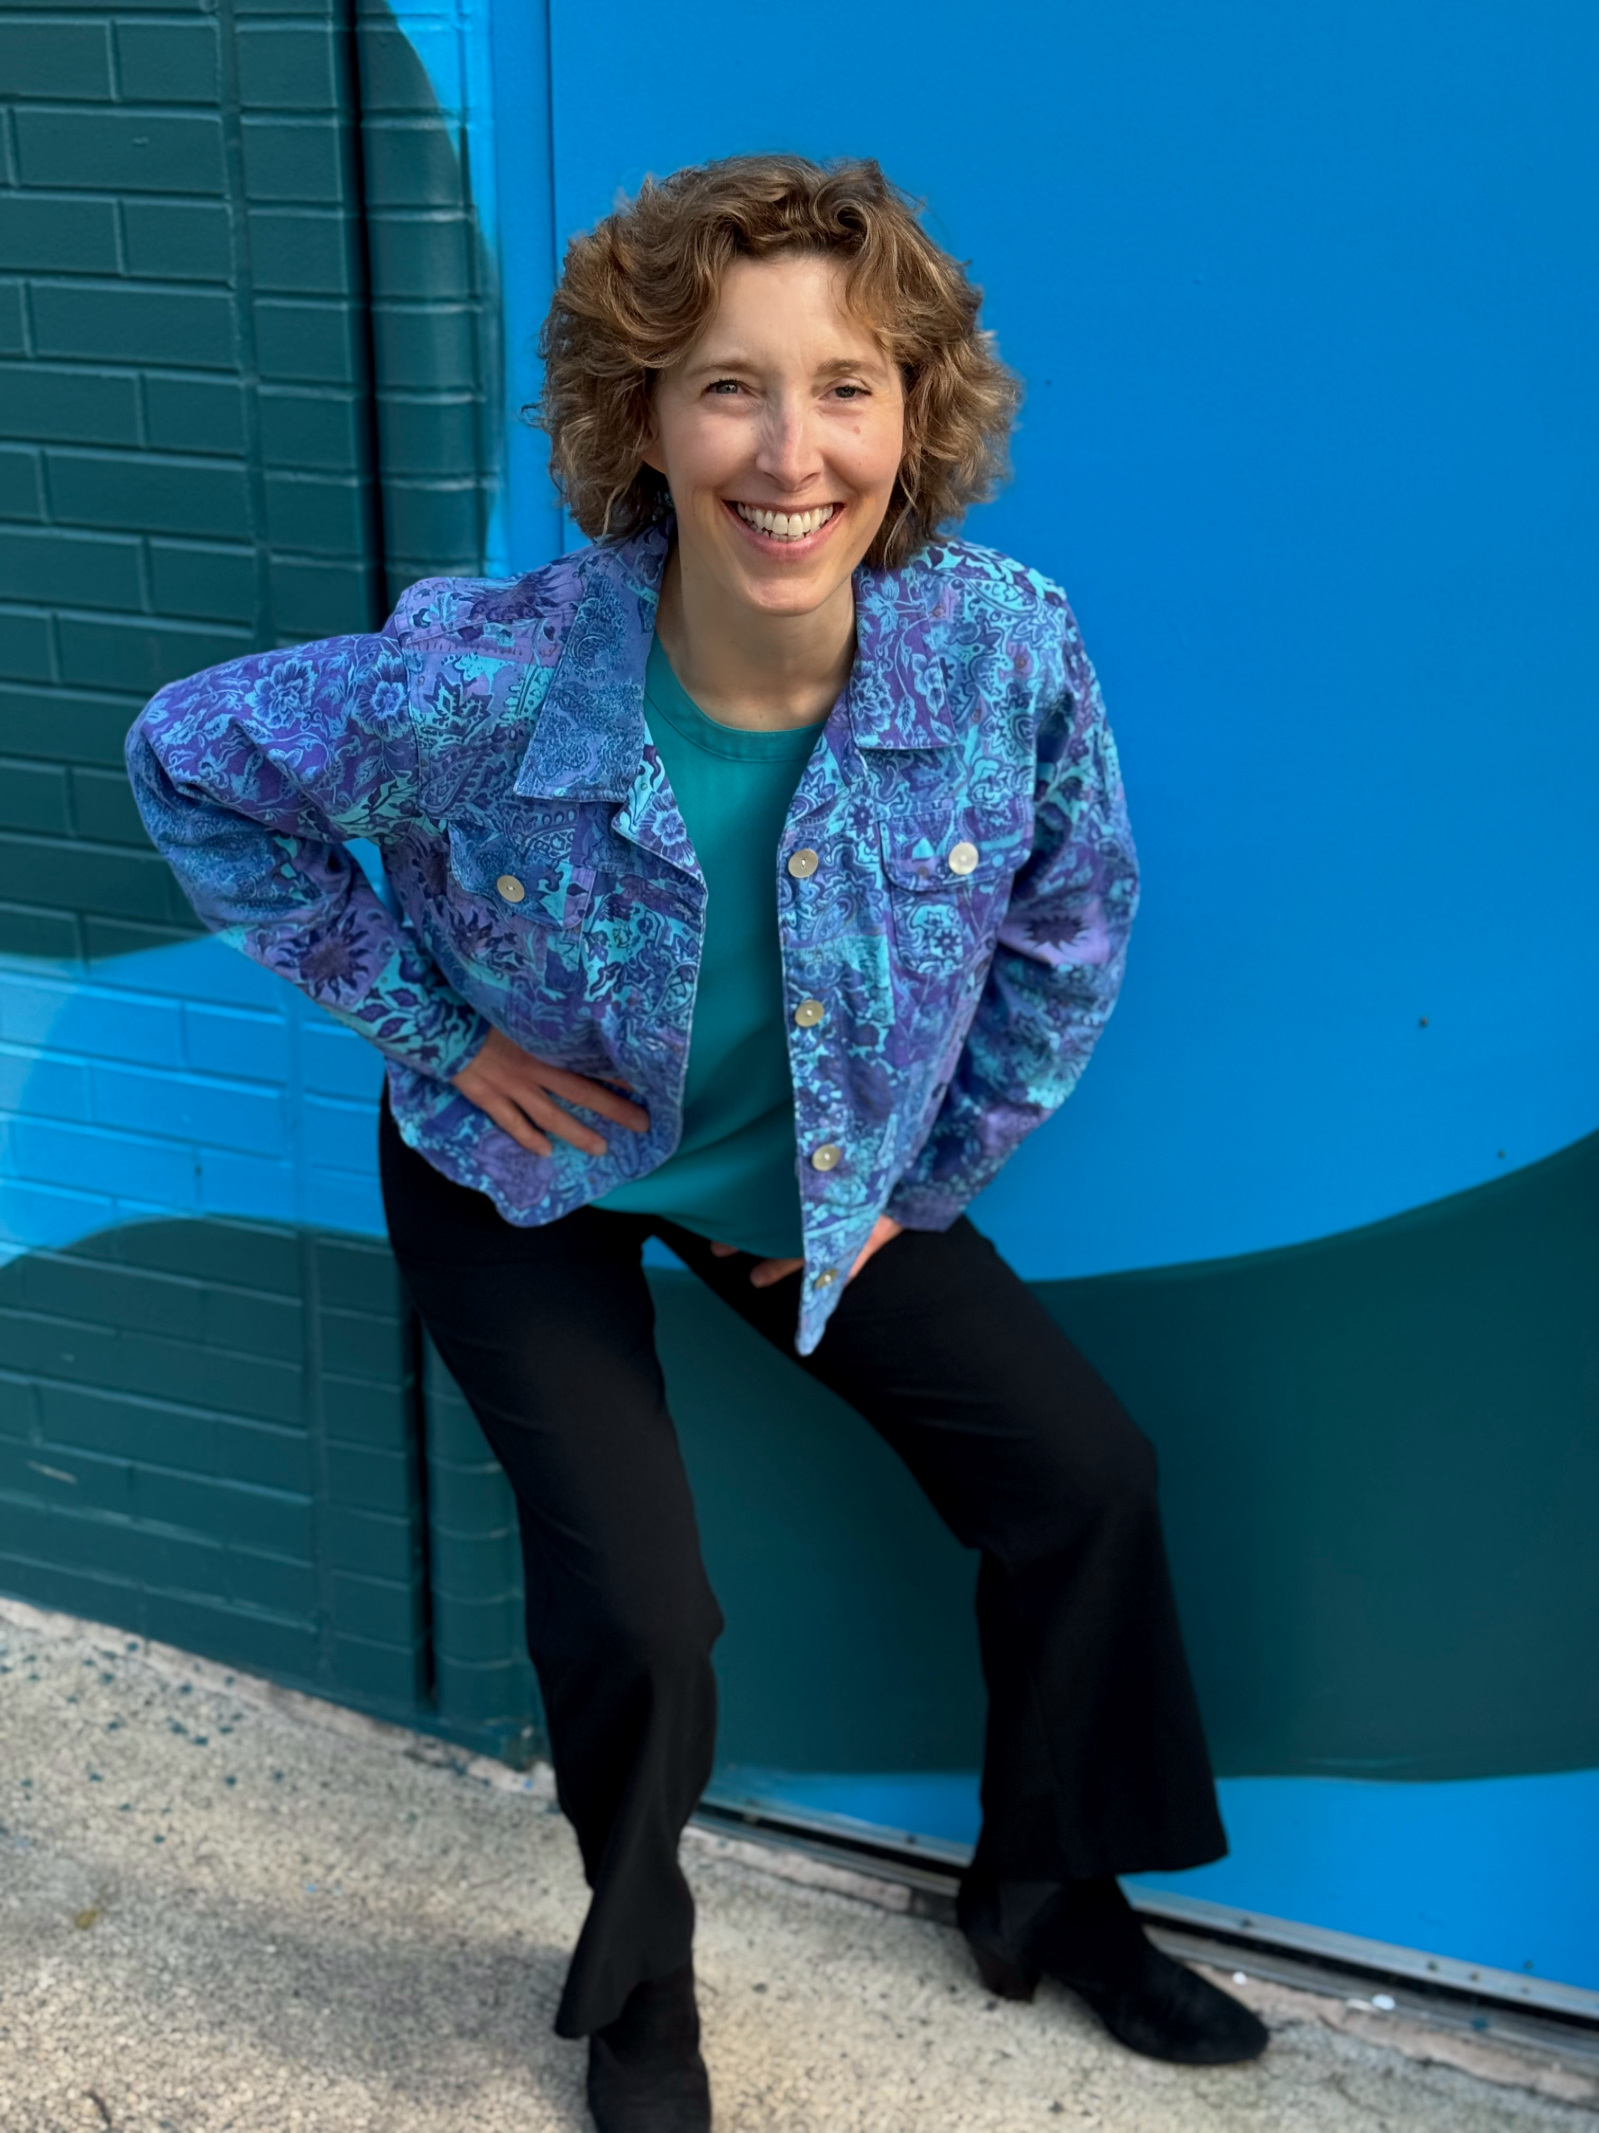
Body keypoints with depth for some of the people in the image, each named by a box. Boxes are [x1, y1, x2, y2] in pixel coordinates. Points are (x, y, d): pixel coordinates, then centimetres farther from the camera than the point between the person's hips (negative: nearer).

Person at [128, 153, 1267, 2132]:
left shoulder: (1010, 653, -26)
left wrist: (918, 1189, -2)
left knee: (1086, 1470, 3)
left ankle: (1052, 1894, 32)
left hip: (827, 1171, 4)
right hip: (527, 1173, -3)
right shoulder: (484, 684, -33)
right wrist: (436, 1023, -16)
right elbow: (189, 762, -15)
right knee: (640, 1614, -11)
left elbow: (1067, 939, -6)